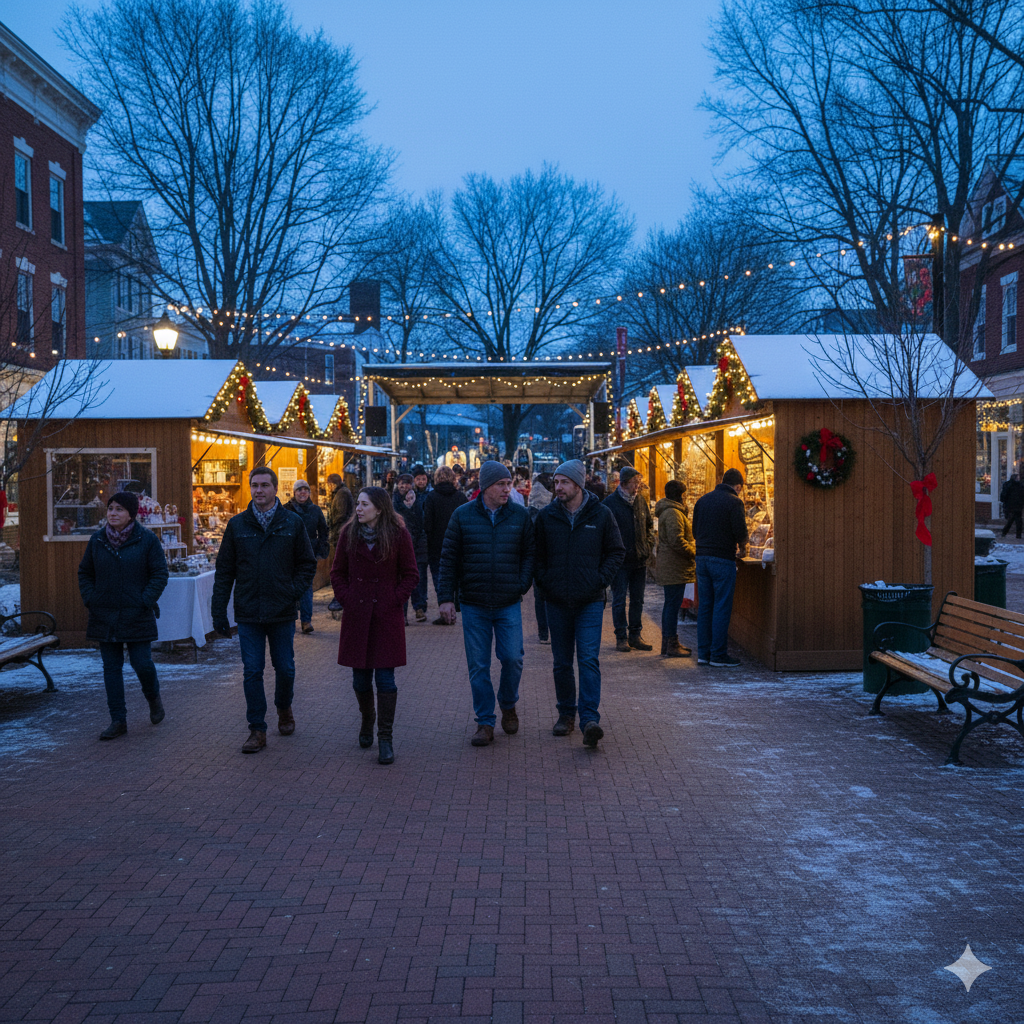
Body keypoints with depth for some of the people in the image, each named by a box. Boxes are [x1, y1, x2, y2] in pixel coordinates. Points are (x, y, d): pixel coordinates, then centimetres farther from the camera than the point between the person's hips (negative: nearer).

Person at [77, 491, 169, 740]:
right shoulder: (97, 539, 5)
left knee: (142, 663, -4)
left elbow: (160, 574, -3)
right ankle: (118, 721, 12)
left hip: (137, 616, -3)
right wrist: (89, 600, 1)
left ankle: (153, 698, 28)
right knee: (111, 668, 5)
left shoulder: (147, 539, -5)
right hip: (104, 616, 3)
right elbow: (85, 573, 15)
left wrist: (145, 602, -13)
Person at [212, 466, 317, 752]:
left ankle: (284, 708, 38)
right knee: (252, 672, 1)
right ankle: (257, 730, 9)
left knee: (285, 668, 10)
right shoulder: (237, 525, 3)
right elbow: (224, 570, 5)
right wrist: (219, 610, 0)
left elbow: (307, 564, 7)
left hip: (282, 612, 0)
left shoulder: (293, 523, 1)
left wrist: (294, 591, -8)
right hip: (248, 613, 0)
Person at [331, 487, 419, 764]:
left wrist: (394, 600, -8)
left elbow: (410, 574, 1)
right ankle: (367, 719, 35)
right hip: (357, 616, 3)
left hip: (387, 616, -2)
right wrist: (346, 598, -1)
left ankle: (386, 738, 1)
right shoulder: (349, 533, 3)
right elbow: (337, 572, 11)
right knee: (360, 678, 9)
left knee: (385, 678, -5)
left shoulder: (398, 535, -4)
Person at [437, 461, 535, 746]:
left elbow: (529, 554, 8)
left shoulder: (520, 516, 2)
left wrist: (522, 585, -6)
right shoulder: (463, 515, 0)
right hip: (474, 605, 0)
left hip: (509, 605, 0)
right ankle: (485, 722, 14)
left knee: (512, 659, -3)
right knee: (478, 666, 3)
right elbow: (449, 558, 2)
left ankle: (508, 705, 25)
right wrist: (446, 597, -3)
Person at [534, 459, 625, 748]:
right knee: (562, 662, 10)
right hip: (557, 602, 2)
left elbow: (616, 551, 6)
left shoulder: (601, 515, -1)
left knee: (589, 660, -11)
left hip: (590, 602, -2)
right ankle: (566, 714, 23)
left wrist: (600, 580, -4)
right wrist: (545, 582, -1)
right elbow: (536, 554, 12)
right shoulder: (546, 516, 3)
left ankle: (590, 719, -13)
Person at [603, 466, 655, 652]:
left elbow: (649, 524, 20)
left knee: (638, 600, 11)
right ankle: (621, 637, 8)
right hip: (620, 560, -5)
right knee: (619, 600, 1)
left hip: (640, 560, 6)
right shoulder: (611, 502, -9)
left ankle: (635, 635, 19)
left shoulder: (641, 501, 9)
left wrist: (648, 545, 7)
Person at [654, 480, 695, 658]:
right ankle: (671, 645, -5)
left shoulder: (668, 511, 19)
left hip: (669, 567, 11)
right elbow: (677, 541, -23)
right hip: (675, 568, -11)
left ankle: (668, 643, 20)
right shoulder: (673, 513, -16)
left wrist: (693, 550, 18)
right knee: (673, 605, -8)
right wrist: (695, 553, -11)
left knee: (670, 604, 14)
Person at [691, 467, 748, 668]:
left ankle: (703, 653, 12)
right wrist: (742, 548, 7)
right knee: (722, 607, -2)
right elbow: (740, 532, -11)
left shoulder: (702, 500, 12)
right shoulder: (734, 502, -8)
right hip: (723, 559, -6)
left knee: (704, 606, 10)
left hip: (702, 558, 6)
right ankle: (718, 655, -1)